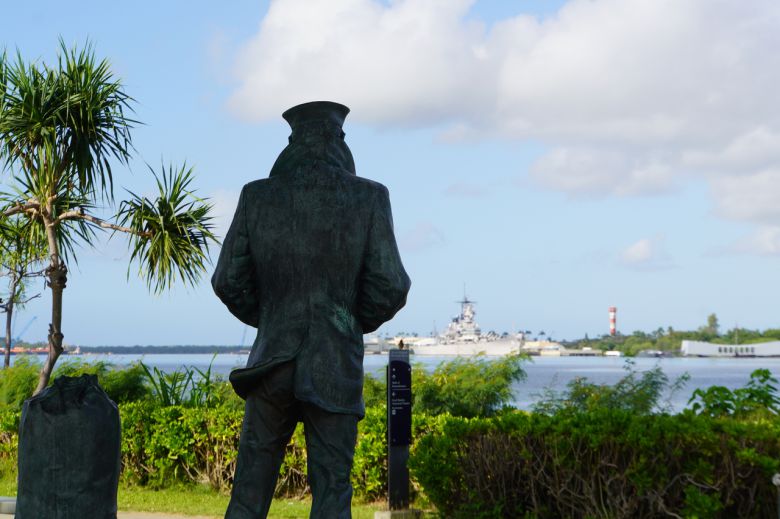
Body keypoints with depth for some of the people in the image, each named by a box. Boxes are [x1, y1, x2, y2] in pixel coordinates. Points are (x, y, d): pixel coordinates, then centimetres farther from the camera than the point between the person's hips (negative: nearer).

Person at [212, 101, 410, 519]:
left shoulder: (257, 196, -1)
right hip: (334, 373, -2)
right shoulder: (369, 198, -5)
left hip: (273, 365, 2)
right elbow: (390, 287, -8)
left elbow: (229, 281, 2)